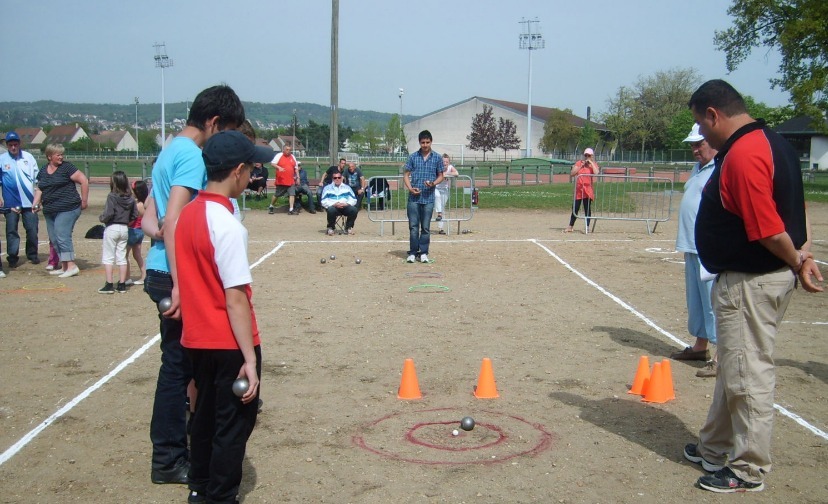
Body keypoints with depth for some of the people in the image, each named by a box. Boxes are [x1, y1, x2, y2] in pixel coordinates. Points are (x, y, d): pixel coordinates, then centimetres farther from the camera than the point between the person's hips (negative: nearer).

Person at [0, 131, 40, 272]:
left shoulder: (28, 157, 5)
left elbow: (37, 177, 8)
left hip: (29, 201, 1)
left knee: (32, 230, 3)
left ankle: (32, 255, 17)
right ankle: (12, 258, 8)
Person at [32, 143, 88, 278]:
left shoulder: (67, 167, -5)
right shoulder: (43, 172, 14)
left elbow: (84, 181, -7)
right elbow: (40, 189, 23)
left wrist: (84, 201, -6)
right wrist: (36, 203, 7)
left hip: (68, 209, -7)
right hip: (49, 211, 7)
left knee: (62, 236, -15)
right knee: (54, 239, 8)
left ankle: (72, 266, -14)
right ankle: (64, 267, 15)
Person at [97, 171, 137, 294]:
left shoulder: (112, 196, -15)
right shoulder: (130, 198, 1)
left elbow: (109, 214, -21)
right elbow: (135, 215, 4)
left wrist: (101, 218, -3)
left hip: (112, 228, -5)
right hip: (124, 229, 5)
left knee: (108, 257, 3)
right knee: (122, 257, 12)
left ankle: (109, 285, 1)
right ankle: (122, 285, 14)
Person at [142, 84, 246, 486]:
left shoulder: (169, 151, 16)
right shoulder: (191, 155, -14)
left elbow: (150, 219, 15)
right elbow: (173, 221, -23)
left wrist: (158, 232, -6)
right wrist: (179, 284, -25)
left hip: (160, 271, 9)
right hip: (175, 275, -9)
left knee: (179, 362, 18)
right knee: (178, 365, 0)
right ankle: (169, 461, 11)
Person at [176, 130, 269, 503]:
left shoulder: (187, 214, 4)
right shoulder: (227, 225, -21)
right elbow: (235, 300, -22)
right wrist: (250, 359, -20)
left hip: (197, 339, 8)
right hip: (230, 344, -8)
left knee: (205, 414, 22)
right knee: (234, 424, 6)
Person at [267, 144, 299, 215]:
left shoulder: (293, 157, 13)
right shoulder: (279, 155, -2)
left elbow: (295, 168, 19)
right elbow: (272, 163, -11)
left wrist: (297, 177, 13)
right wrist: (278, 167, -28)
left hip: (291, 181, 4)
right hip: (281, 180, -4)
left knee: (292, 194, -8)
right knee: (276, 194, 7)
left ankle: (291, 210, -9)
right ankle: (271, 207, 26)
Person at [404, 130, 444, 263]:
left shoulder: (437, 158, 4)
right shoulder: (413, 157, 5)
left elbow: (440, 176, 9)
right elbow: (406, 174, 8)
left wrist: (433, 183, -12)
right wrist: (410, 188, -9)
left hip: (428, 198, 0)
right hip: (414, 197, 0)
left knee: (425, 227, 4)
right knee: (413, 226, 1)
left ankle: (424, 253, 13)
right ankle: (412, 253, 9)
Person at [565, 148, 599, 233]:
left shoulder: (594, 164, 4)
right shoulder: (579, 163, 7)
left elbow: (596, 173, -16)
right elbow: (571, 174, -2)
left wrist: (591, 163, -12)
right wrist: (581, 166, -8)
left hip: (588, 190, -2)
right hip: (578, 189, 2)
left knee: (587, 208, -2)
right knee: (575, 208, 5)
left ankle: (587, 227, 4)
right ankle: (570, 227, 11)